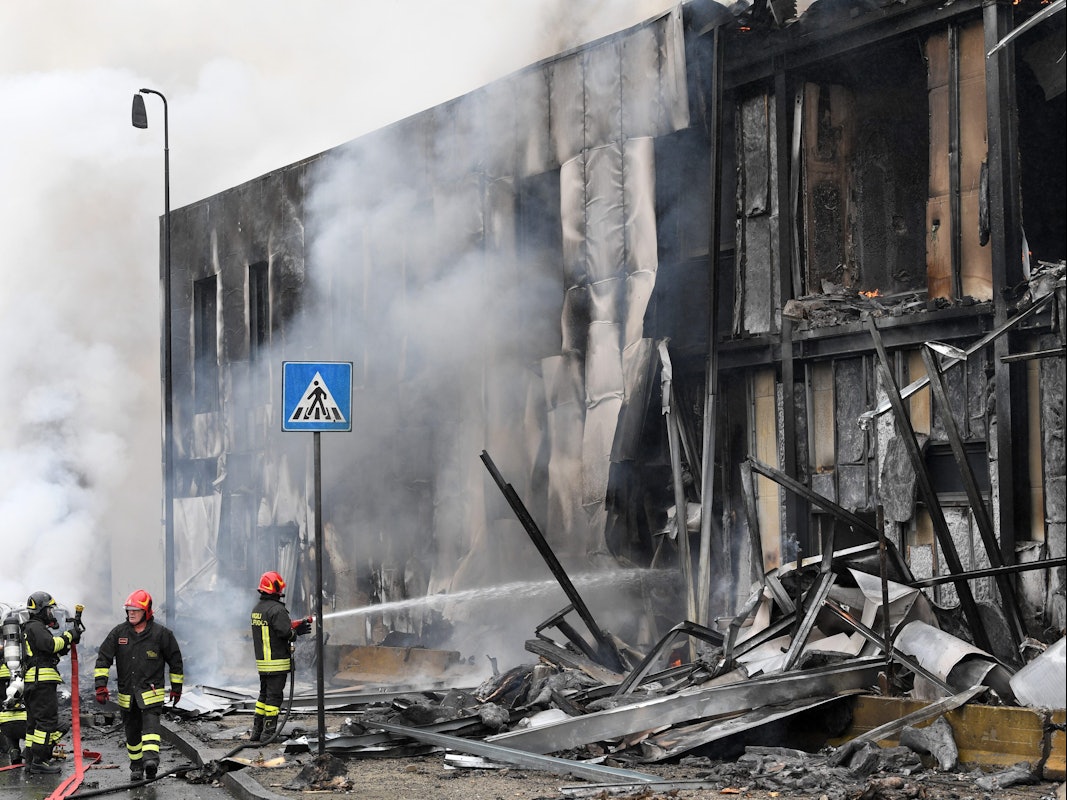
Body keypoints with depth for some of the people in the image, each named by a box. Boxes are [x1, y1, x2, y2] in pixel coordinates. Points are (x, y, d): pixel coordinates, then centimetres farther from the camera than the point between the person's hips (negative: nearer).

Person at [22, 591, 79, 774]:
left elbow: (54, 650, 24)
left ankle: (31, 760, 14)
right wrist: (68, 636, -10)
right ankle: (39, 761, -15)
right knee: (47, 720, -12)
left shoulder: (34, 628, 25)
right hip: (42, 680, -11)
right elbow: (51, 644, -23)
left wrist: (68, 642, 10)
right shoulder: (36, 627, -8)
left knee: (34, 721, 12)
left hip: (33, 682, 11)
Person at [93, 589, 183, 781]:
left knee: (150, 723, -22)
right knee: (132, 731, 12)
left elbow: (175, 660, 6)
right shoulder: (118, 633, 2)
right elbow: (103, 658, 2)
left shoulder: (161, 633, -4)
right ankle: (136, 765, 26)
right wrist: (100, 685, -7)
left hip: (151, 691, -4)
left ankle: (151, 757, -37)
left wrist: (176, 687, 10)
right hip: (127, 692, 4)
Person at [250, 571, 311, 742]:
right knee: (274, 696, -3)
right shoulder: (277, 609, -17)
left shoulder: (256, 609, 13)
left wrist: (294, 626, 8)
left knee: (264, 694, 17)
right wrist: (296, 632, -3)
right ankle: (268, 733, -2)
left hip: (261, 661, 9)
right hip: (277, 661, -9)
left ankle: (257, 730, 20)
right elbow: (284, 631, -24)